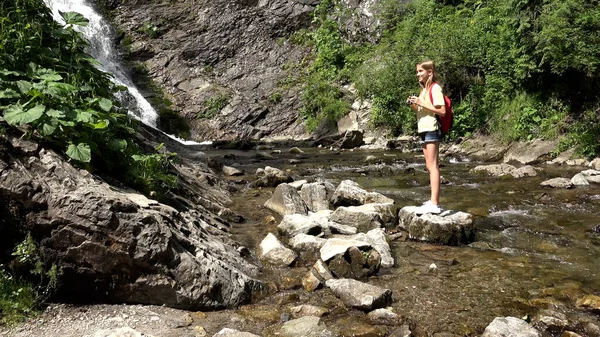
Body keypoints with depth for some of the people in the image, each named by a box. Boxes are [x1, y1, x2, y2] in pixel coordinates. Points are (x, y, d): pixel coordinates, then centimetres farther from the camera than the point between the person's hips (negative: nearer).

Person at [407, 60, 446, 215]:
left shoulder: (435, 88, -9)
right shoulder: (424, 89, 19)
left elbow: (442, 111, -17)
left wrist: (422, 103, -19)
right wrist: (413, 105, 3)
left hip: (432, 130, -10)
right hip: (423, 130, 10)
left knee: (433, 166, -13)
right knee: (430, 166, 11)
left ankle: (434, 204, -16)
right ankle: (434, 200, 17)